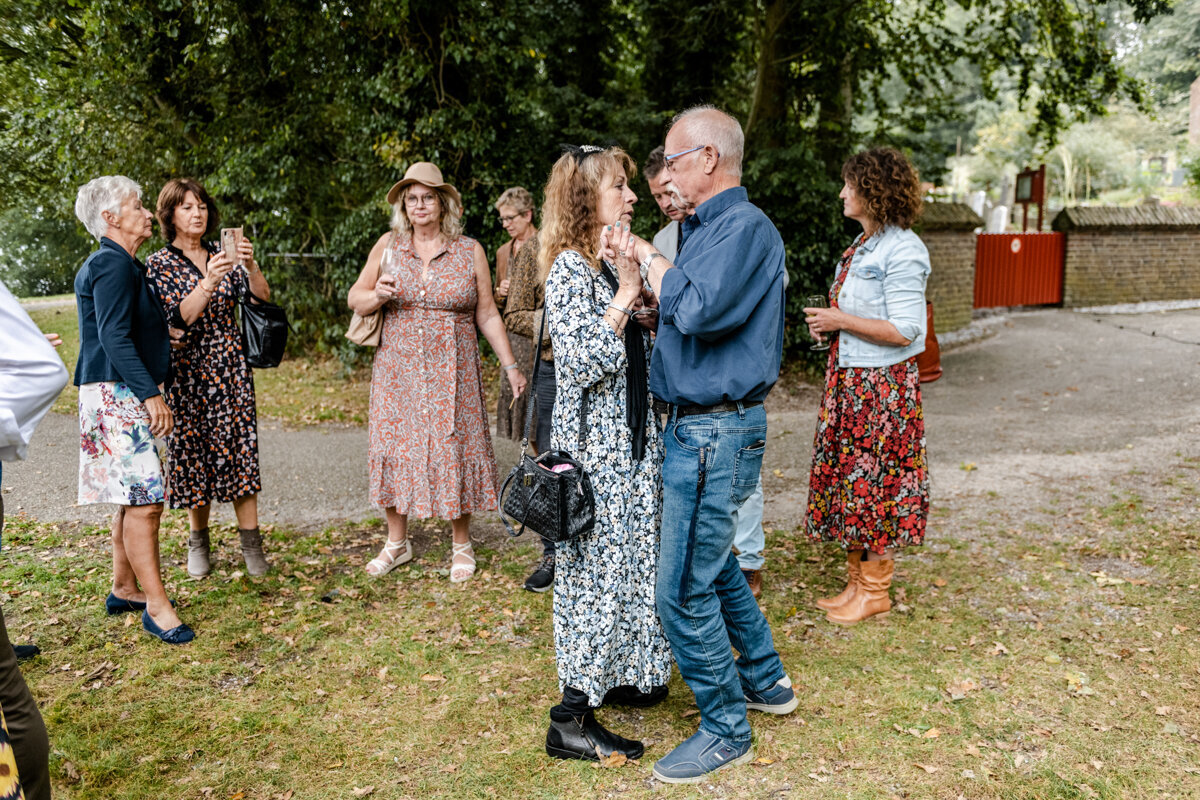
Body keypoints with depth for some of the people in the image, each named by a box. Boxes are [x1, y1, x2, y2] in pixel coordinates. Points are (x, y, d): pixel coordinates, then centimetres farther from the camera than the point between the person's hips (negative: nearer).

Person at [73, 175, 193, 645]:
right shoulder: (112, 264, -13)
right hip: (117, 394, -11)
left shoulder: (119, 264, 20)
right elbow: (114, 336, -21)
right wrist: (151, 393, -23)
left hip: (127, 394, 11)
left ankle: (124, 589, 25)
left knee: (134, 497, 14)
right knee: (144, 499, -12)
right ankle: (156, 607, -8)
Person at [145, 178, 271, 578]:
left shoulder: (222, 254, 8)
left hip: (230, 365, 2)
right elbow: (180, 316, -15)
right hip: (188, 368, -2)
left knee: (238, 448, -2)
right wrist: (209, 281, -28)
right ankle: (199, 540, 20)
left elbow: (262, 296, -3)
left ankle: (251, 540, 2)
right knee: (194, 449, 4)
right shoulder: (160, 263, -1)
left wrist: (250, 265, -21)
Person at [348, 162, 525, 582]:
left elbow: (487, 315, 4)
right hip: (398, 370, 2)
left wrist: (511, 366, 0)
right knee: (395, 446, 5)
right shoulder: (388, 245, 5)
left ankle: (461, 546, 18)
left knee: (453, 449, 1)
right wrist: (377, 296, -13)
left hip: (452, 372, -1)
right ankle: (397, 542, 24)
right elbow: (354, 298, 10)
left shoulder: (470, 251, 2)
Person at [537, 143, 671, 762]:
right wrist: (626, 294, -19)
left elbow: (637, 349, 19)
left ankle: (615, 676, 34)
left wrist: (638, 289, 3)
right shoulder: (570, 267, -15)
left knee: (628, 560, 17)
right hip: (594, 442, -9)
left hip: (630, 439, 9)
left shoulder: (611, 263, 14)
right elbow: (581, 361, -25)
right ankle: (572, 721, 7)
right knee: (596, 568, -4)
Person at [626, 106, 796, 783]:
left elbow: (698, 308, -29)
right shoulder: (707, 227, 16)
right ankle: (766, 681, 40)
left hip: (717, 432, -11)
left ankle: (726, 732, 14)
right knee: (714, 562, 22)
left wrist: (647, 256, -14)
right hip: (698, 425, 11)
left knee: (684, 592, -4)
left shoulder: (746, 227, -15)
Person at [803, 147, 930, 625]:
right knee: (848, 478, 13)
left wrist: (841, 321, -17)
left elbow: (904, 331, -20)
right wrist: (829, 323, 5)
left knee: (875, 482, 1)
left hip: (882, 384, -9)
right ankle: (855, 583, 25)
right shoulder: (863, 244, 13)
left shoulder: (902, 251, -16)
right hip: (849, 379, 9)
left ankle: (875, 591, 16)